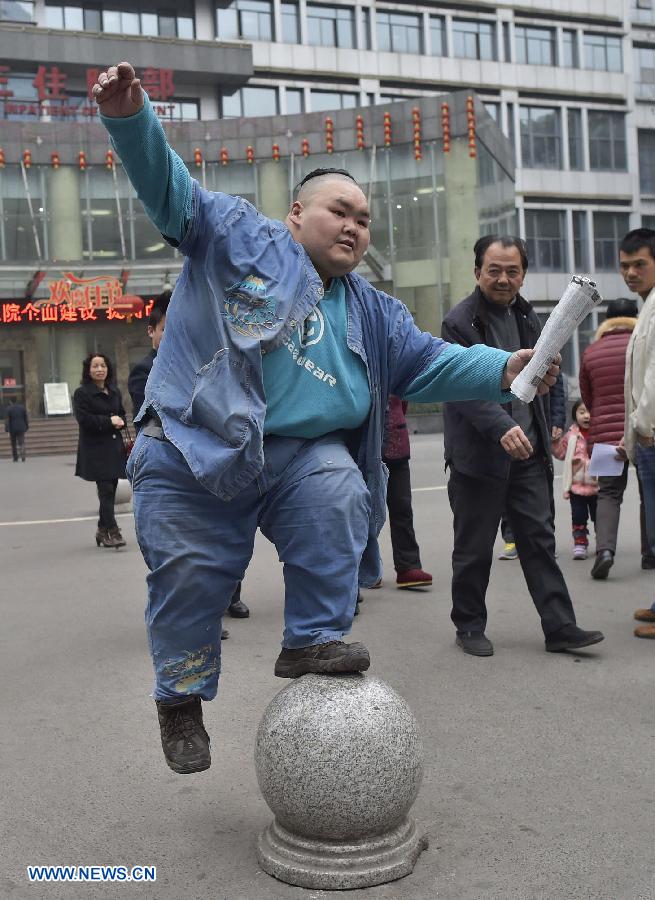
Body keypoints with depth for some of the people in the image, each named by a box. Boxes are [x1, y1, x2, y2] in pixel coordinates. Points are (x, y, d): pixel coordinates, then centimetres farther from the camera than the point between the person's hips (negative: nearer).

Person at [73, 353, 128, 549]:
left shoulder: (114, 392, 15)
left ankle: (102, 529, 21)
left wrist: (120, 422, -1)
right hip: (95, 449, -6)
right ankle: (112, 532, -10)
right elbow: (84, 419, -13)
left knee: (110, 490, 9)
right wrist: (109, 421, -13)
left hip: (114, 446, 6)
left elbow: (122, 414, 22)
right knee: (106, 490, -11)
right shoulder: (82, 393, -5)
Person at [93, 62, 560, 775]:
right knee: (189, 579, 0)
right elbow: (168, 186, -1)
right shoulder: (236, 234, 6)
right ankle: (182, 698, 26)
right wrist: (129, 116, -20)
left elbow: (431, 363, 12)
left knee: (343, 499, -24)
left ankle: (314, 639, -4)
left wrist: (504, 370, -5)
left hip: (302, 455, 3)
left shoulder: (370, 313, 18)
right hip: (194, 452, -3)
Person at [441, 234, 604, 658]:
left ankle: (561, 628, 11)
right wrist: (503, 428, -33)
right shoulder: (459, 322, -10)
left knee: (540, 540, 6)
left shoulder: (527, 317, 13)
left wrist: (545, 435, 18)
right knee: (474, 548, 5)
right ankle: (469, 627, 19)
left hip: (527, 452, 6)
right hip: (479, 455, -6)